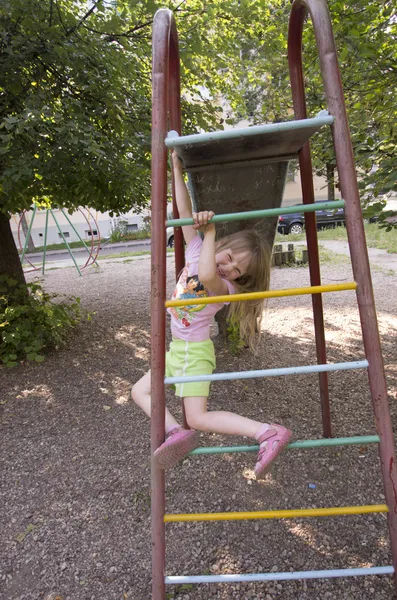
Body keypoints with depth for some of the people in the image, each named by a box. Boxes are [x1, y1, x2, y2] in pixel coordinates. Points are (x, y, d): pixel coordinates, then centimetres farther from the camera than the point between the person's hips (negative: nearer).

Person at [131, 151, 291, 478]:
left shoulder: (226, 288, -22)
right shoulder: (197, 251, -3)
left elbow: (207, 276, -47)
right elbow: (185, 213, -3)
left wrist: (210, 231, -37)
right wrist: (177, 169, -6)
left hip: (194, 350, -8)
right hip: (178, 348, 8)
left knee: (198, 417, -9)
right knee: (140, 391, 11)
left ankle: (269, 432, -9)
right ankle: (176, 432, -4)